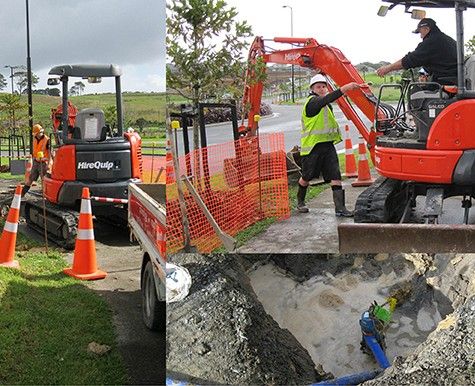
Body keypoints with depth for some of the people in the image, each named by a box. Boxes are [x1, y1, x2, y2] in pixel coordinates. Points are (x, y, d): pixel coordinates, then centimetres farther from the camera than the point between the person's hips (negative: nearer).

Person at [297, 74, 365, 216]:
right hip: (312, 146, -7)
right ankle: (300, 201, 32)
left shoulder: (326, 105, 16)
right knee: (307, 177, 9)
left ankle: (340, 207, -7)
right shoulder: (312, 102, -13)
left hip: (327, 145, 7)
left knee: (336, 176, -5)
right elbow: (326, 100, -34)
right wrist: (344, 88, -45)